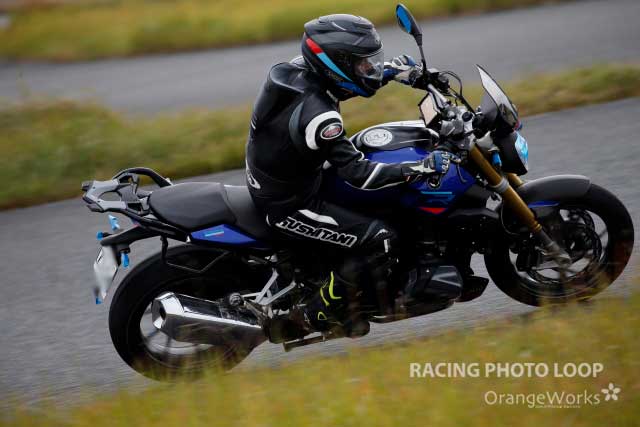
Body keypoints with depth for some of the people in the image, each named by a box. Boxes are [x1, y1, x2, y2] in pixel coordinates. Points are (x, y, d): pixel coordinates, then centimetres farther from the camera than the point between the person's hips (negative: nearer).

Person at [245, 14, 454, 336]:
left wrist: (393, 71, 3)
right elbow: (359, 174, -29)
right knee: (378, 239, -13)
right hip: (288, 207, -10)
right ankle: (324, 312, 1)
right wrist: (423, 168, -27)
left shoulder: (297, 70, -7)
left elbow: (345, 79, 14)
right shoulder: (317, 116, -33)